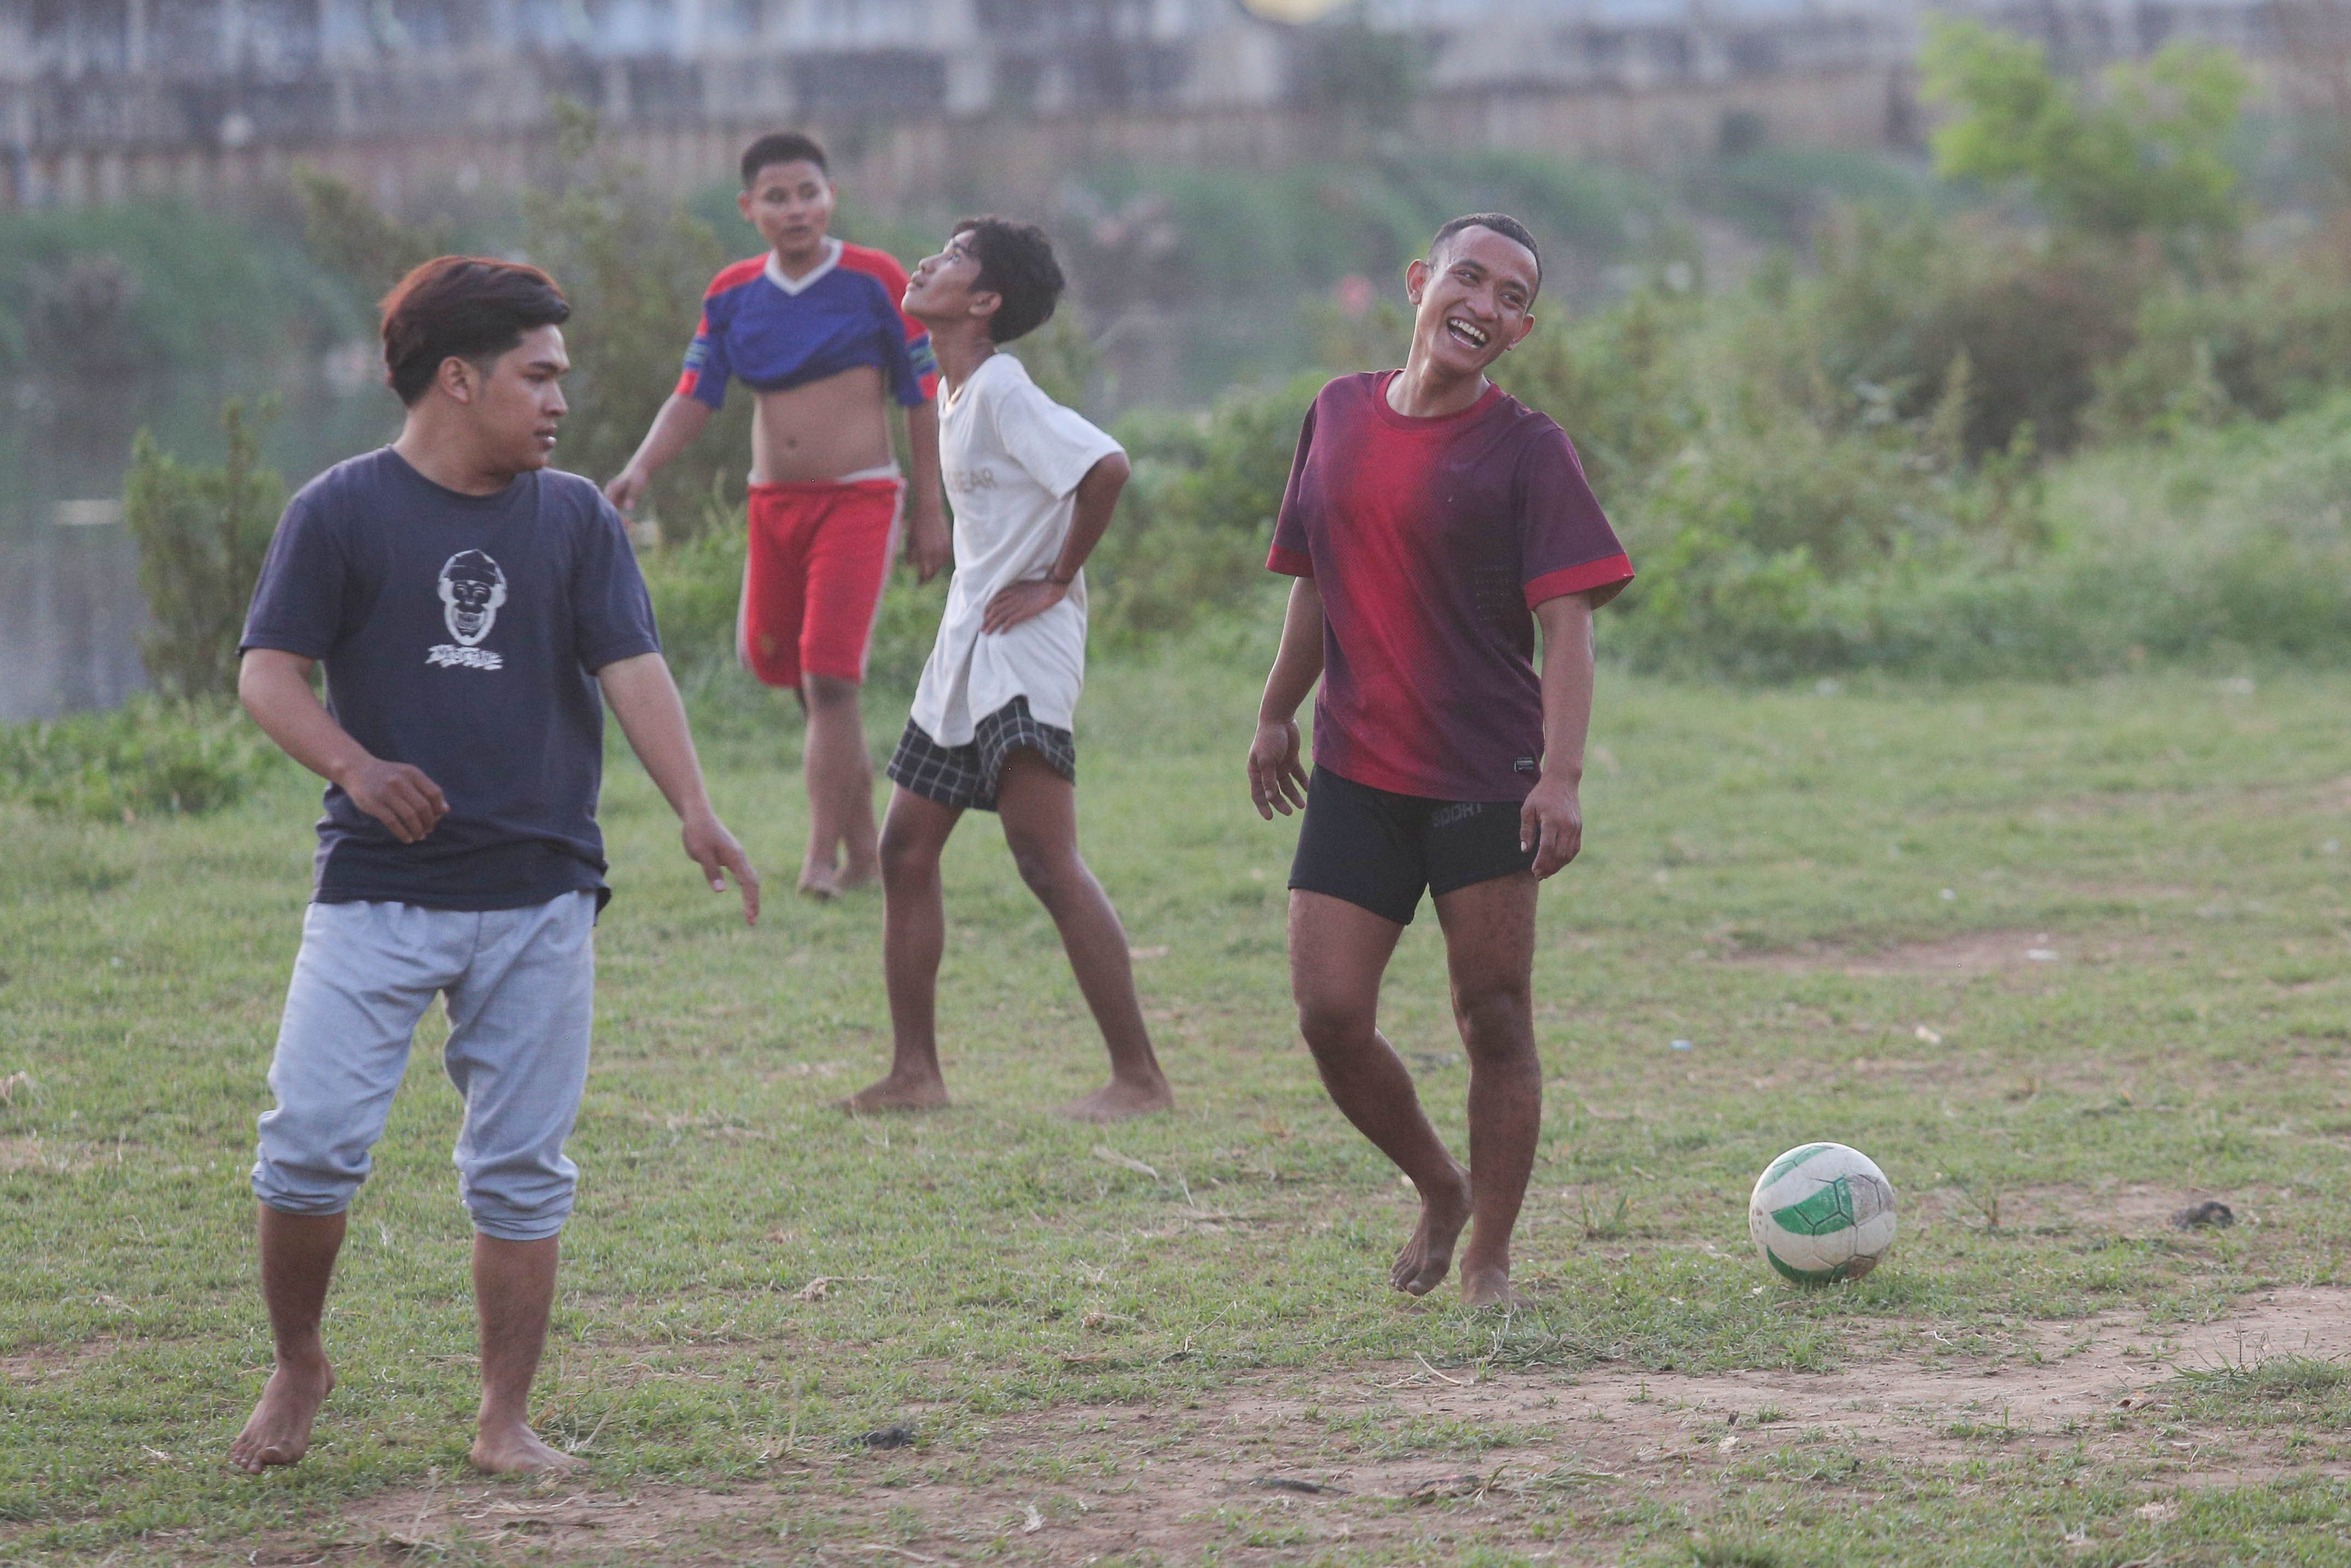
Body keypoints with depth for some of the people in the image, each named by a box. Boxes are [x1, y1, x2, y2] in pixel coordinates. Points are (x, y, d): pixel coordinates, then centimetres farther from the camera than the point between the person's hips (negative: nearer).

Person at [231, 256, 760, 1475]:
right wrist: (353, 766, -23)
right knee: (310, 1141, -11)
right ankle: (295, 1366, 13)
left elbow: (632, 668, 0)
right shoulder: (342, 511, 0)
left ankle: (506, 1422, 13)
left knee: (522, 1172, 4)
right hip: (375, 892, -2)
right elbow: (269, 672, -4)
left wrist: (695, 812, -15)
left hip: (539, 896, 3)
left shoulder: (575, 518, 8)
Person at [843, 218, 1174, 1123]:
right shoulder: (956, 397, 14)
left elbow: (1106, 468, -29)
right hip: (964, 649, 10)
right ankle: (915, 1073, 18)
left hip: (1021, 654, -10)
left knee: (1046, 861, -15)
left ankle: (1140, 1077, -14)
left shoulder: (1001, 392, -15)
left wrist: (1056, 583, -19)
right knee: (905, 850, 11)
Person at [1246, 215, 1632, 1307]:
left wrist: (1561, 776, -22)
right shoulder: (1340, 416, 8)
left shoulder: (1526, 449, -6)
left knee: (1495, 1022, 0)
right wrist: (1277, 714, 23)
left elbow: (1567, 622, -12)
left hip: (1486, 778, -4)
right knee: (1329, 1014, -4)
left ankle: (1488, 1258, 13)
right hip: (1355, 773, 4)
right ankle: (1439, 1187, 21)